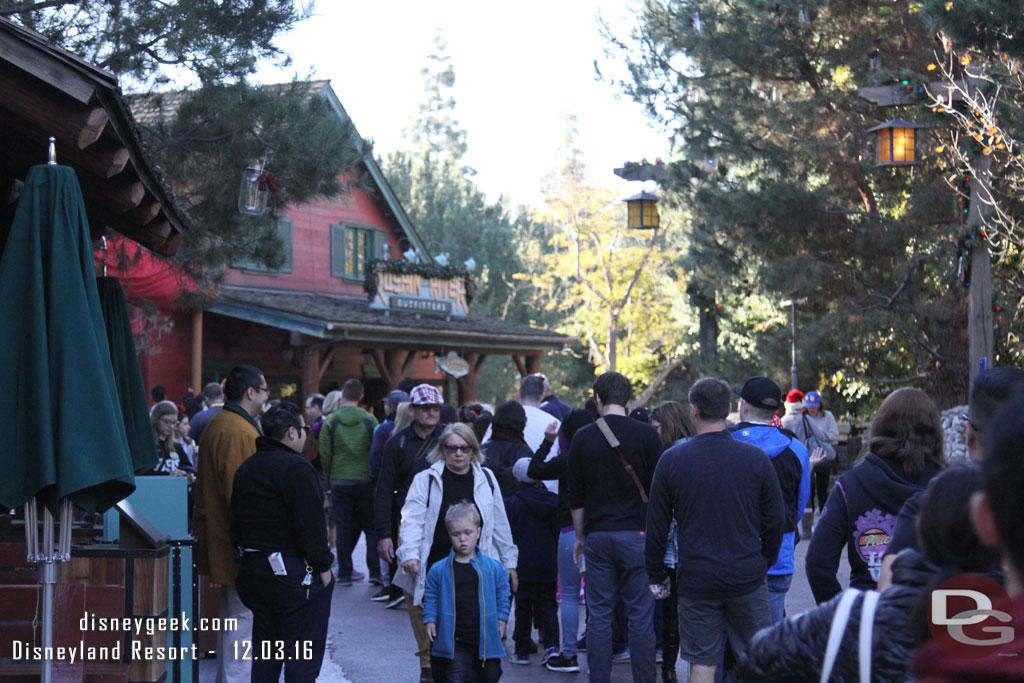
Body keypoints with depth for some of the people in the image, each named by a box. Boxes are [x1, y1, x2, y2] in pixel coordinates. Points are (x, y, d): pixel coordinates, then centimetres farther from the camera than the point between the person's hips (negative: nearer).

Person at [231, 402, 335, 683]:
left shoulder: (246, 469, 13)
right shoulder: (297, 468, -16)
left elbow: (237, 522, 18)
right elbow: (311, 524, -20)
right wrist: (323, 566, -12)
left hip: (253, 570, 9)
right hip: (295, 573, -9)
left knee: (265, 652, 17)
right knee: (302, 659, -3)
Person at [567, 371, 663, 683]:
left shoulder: (582, 438, 3)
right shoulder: (645, 434, -4)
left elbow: (575, 496, 7)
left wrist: (580, 536, 17)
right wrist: (659, 534, 8)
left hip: (597, 535, 2)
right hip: (636, 533, -2)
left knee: (599, 616, 7)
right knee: (641, 616, 2)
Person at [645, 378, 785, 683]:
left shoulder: (671, 460, -6)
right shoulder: (755, 457, -4)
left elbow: (656, 525, -1)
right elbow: (776, 518, 1)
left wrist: (655, 575, 10)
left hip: (696, 579, -1)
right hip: (747, 577, 1)